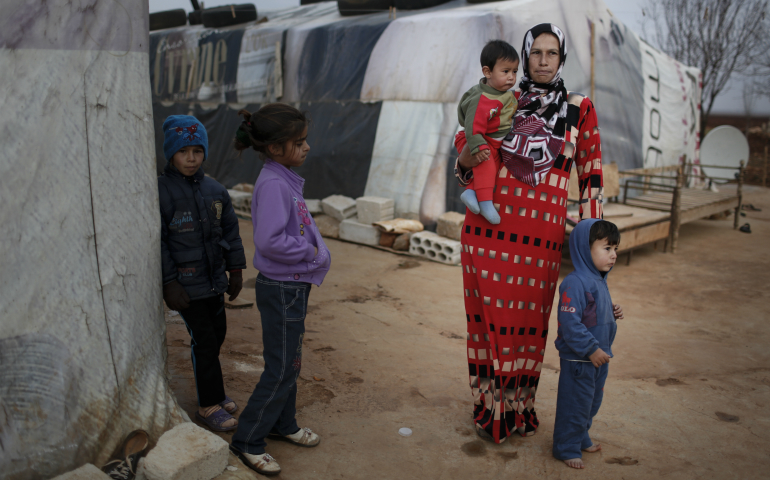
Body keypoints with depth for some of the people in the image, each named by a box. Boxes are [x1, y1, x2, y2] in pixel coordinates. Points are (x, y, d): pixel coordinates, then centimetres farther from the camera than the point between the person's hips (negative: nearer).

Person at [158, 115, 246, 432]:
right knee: (203, 341, -1)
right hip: (185, 284, -6)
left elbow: (230, 231, 12)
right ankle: (209, 404, 14)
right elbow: (157, 242, -13)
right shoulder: (160, 192, -12)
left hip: (214, 279, 6)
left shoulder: (215, 190, 5)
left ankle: (212, 391, 34)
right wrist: (169, 283, -15)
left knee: (217, 334, 15)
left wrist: (235, 269, 11)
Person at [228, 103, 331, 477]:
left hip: (293, 285, 9)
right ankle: (247, 440, 19)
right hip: (281, 289, -9)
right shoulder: (272, 184, -23)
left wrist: (316, 252, 1)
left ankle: (283, 425, 40)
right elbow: (269, 241, -30)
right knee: (281, 369, 2)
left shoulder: (285, 180, 7)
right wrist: (311, 253, -18)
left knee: (289, 362, 22)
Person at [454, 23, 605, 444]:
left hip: (541, 235, 0)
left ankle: (519, 408, 27)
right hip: (489, 227, 1)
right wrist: (468, 154, -10)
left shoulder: (580, 109, 7)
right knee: (491, 316, 7)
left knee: (529, 322, 7)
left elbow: (590, 174, 10)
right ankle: (489, 409, 25)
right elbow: (465, 163, 14)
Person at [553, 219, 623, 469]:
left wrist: (613, 312, 1)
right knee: (575, 404, 4)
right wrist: (591, 349, -25)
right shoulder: (575, 283, -25)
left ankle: (581, 438, 42)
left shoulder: (599, 280, 7)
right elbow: (570, 322, -29)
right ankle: (567, 448, 21)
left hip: (598, 357, 10)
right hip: (578, 360, -10)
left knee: (592, 402, 23)